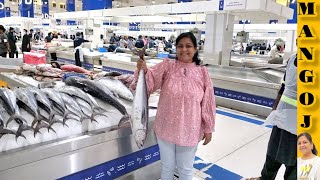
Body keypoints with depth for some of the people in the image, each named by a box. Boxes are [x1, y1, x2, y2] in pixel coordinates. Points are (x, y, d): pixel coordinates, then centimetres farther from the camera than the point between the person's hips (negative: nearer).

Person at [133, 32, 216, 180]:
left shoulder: (202, 73, -6)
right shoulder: (167, 66, -7)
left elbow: (208, 104, -2)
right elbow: (150, 83, -14)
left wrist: (208, 129, 2)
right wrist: (143, 71, -35)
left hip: (189, 131, 0)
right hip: (166, 128, 1)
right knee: (167, 166, 21)